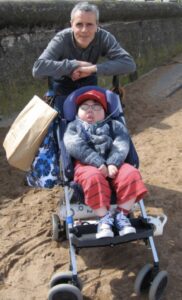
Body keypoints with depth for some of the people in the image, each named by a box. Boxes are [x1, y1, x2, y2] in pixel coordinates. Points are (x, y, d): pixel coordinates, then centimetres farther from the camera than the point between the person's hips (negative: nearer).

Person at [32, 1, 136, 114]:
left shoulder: (104, 37, -28)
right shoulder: (62, 39, -33)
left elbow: (129, 64, -39)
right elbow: (37, 69, -46)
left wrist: (93, 68, -46)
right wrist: (76, 64, -45)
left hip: (88, 82, 2)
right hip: (63, 84, -2)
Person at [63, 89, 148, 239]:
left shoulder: (114, 125, 21)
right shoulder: (73, 127, 16)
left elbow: (121, 145, 0)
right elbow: (76, 147, -6)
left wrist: (113, 164, -20)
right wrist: (99, 163, -20)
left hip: (112, 164, 3)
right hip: (87, 165, -2)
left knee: (131, 174, -26)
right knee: (93, 178, -36)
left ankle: (121, 215, -12)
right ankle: (104, 218, -21)